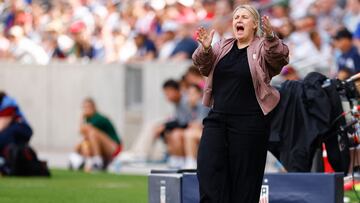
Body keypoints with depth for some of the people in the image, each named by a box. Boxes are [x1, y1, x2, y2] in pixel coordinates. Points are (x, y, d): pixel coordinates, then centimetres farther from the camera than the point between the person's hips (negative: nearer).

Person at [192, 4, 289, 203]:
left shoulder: (263, 48, 0)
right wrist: (205, 48, -19)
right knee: (207, 168, -7)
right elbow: (203, 65, 3)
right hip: (217, 118, 4)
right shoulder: (222, 47, 14)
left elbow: (279, 58, -19)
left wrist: (270, 37, -38)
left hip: (249, 123, -4)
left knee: (244, 179, 0)